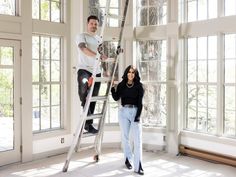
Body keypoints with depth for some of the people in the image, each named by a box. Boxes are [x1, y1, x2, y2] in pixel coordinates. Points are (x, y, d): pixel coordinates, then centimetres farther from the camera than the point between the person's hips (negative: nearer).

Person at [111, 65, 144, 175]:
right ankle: (128, 160, 28)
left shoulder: (139, 86, 2)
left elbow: (140, 102, -3)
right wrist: (112, 86, -8)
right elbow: (116, 98, -2)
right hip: (123, 112, 2)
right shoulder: (121, 85, 7)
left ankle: (138, 167, -7)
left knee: (137, 139, -9)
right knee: (125, 137, 9)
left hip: (135, 112, -2)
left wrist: (138, 116, -12)